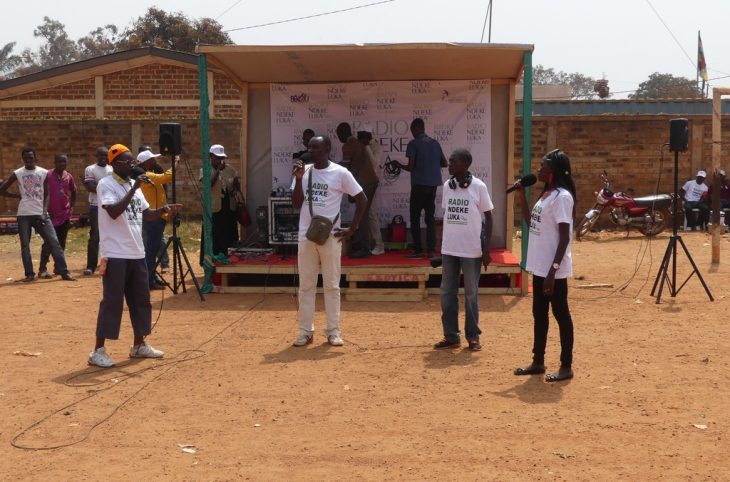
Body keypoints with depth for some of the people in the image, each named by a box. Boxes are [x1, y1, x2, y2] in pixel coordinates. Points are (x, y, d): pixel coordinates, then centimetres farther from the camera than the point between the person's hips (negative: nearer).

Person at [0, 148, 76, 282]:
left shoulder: (44, 173, 3)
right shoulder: (17, 174, 2)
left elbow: (46, 195, 4)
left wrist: (44, 212, -8)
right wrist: (18, 196, -2)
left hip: (40, 214, 0)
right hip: (24, 214, 0)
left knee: (54, 242, -6)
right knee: (25, 245, 2)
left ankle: (64, 272, -5)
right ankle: (29, 274, 11)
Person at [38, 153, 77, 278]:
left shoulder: (68, 176, 6)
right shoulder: (48, 175, -8)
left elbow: (73, 193, 19)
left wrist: (71, 207, 7)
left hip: (65, 214, 5)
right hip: (51, 214, -5)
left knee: (61, 242, 10)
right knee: (49, 242, -11)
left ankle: (58, 267, 20)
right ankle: (42, 269, -10)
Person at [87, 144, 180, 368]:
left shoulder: (133, 185, 14)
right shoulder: (106, 184, -10)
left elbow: (146, 214, 17)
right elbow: (114, 212, -25)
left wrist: (163, 210, -2)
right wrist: (134, 188, -25)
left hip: (137, 254, 8)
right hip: (115, 255, -8)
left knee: (141, 299, 14)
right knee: (112, 302, -5)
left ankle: (139, 345, 26)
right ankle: (98, 351, 2)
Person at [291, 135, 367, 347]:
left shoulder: (340, 173, -5)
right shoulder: (304, 171, 6)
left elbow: (362, 200, -1)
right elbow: (296, 204, 2)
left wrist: (352, 229, -5)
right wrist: (298, 179, -10)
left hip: (330, 236, -3)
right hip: (306, 235, 3)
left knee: (332, 285, 3)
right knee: (306, 285, 6)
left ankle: (333, 331, 11)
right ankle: (306, 331, 13)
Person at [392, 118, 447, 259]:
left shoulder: (414, 144, -8)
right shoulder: (435, 143, 10)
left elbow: (410, 167, -12)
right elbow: (444, 163, 13)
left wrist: (398, 164, 6)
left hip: (419, 184, -5)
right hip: (433, 184, 5)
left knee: (415, 217, 3)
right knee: (430, 217, 9)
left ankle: (418, 250, 0)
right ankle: (431, 250, 4)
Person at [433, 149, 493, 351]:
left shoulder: (478, 187, -7)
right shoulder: (447, 186, 5)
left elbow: (488, 217, -3)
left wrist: (486, 249, -7)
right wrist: (441, 246, 13)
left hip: (471, 250, -4)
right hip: (449, 250, 5)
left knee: (471, 294, 5)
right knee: (447, 293, 6)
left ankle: (473, 336, 15)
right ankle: (451, 336, 15)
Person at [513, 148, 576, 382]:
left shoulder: (562, 197, -16)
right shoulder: (546, 194, 12)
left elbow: (564, 237, -20)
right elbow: (531, 222, 23)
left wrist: (553, 269, -23)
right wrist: (521, 195, 15)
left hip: (554, 269, -10)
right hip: (540, 266, 10)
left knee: (561, 314, 0)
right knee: (539, 313, 16)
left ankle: (566, 366, 8)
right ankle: (538, 361, 26)